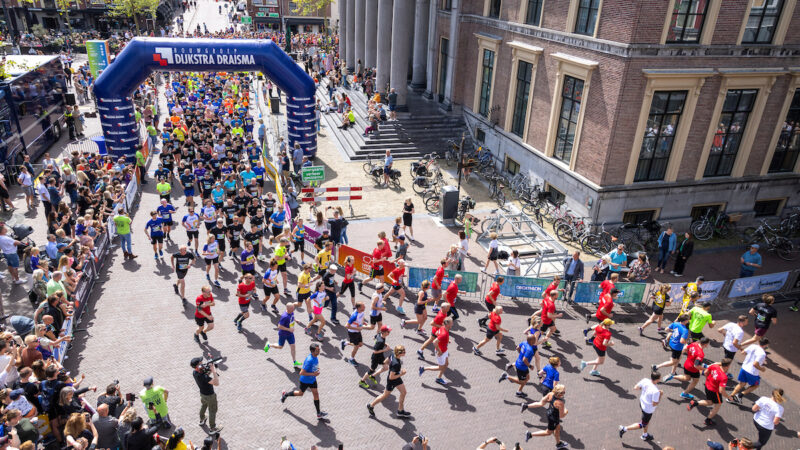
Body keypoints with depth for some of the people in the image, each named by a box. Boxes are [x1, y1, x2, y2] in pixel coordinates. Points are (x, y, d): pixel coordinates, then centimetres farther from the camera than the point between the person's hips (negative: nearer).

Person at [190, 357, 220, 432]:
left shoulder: (194, 372, -16)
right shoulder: (203, 376, -41)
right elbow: (216, 383, -44)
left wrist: (209, 371, -18)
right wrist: (214, 371, -43)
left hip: (202, 393, 8)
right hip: (210, 396, -7)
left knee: (203, 406, 33)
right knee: (212, 411, 13)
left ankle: (202, 420, 57)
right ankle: (212, 428, 30)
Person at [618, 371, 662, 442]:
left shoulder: (645, 380, -19)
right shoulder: (655, 391, -37)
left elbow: (635, 388, -6)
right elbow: (654, 404, -26)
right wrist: (660, 395, -18)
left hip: (642, 403, 7)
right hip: (648, 409, -7)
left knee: (647, 420, 33)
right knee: (643, 425, 17)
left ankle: (645, 435, 54)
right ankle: (625, 429, 21)